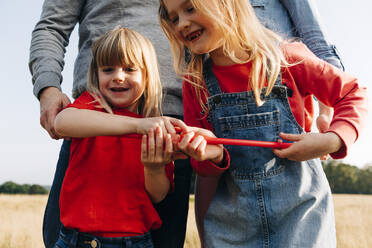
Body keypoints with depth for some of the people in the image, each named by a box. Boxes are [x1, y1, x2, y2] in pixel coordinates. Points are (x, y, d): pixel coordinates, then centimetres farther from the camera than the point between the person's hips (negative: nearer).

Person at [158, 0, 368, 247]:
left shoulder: (286, 58, -9)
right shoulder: (195, 81, -2)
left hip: (299, 210, -2)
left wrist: (332, 141, -14)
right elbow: (204, 171, 3)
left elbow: (353, 94, 3)